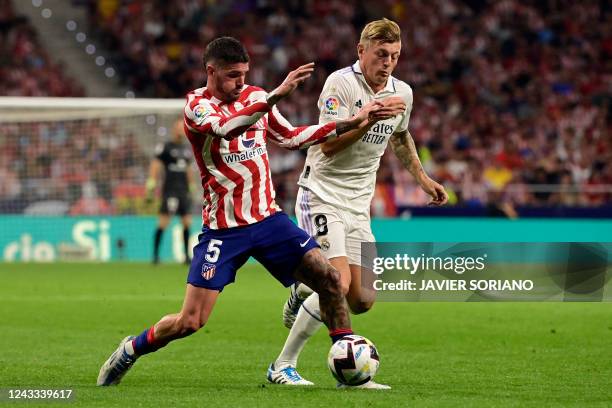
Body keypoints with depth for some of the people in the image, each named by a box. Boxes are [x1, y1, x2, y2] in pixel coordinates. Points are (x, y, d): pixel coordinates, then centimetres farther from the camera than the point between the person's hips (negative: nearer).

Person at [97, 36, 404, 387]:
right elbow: (227, 128, -32)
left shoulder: (255, 96, 8)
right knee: (190, 321, -9)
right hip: (224, 229, -5)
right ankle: (129, 351, 17)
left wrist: (352, 123, 14)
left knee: (329, 279, -9)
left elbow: (290, 137, 20)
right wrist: (277, 95, -43)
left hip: (268, 217, 5)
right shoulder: (197, 105, -11)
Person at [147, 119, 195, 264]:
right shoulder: (165, 147, -3)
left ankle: (187, 255, 12)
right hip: (170, 191, -6)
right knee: (164, 222, -9)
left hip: (184, 192, 6)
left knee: (187, 223, 4)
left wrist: (192, 188, 25)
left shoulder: (187, 149, 17)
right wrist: (151, 185, -15)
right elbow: (155, 165, -7)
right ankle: (155, 254, -3)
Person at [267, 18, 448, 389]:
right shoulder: (340, 83, -14)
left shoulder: (402, 92, 7)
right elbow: (329, 144, -24)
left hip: (358, 205, 7)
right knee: (339, 283, -22)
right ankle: (283, 365, -11)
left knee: (362, 300, -2)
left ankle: (304, 293, 29)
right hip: (322, 195, -7)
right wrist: (372, 116, -31)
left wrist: (422, 176, 28)